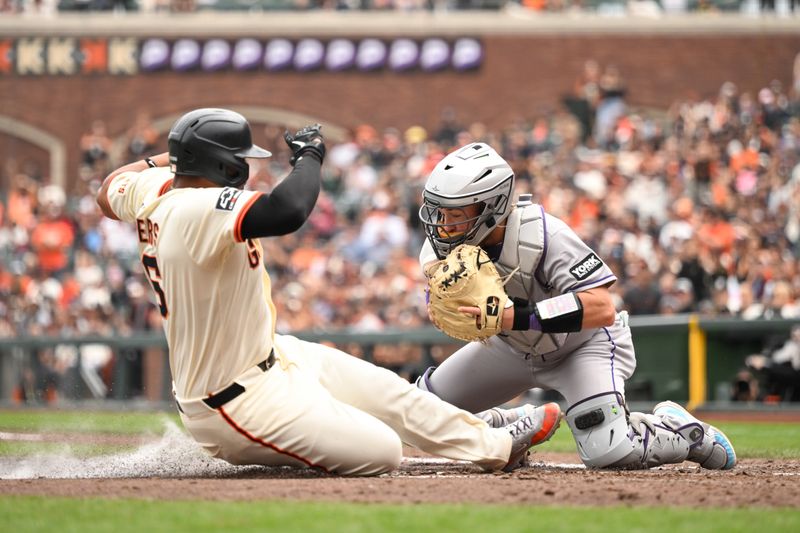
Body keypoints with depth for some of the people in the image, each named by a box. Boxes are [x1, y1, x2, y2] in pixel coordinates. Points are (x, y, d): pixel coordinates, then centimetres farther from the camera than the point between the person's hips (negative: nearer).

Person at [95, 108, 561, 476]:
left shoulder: (152, 190, -2)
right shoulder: (200, 211, -32)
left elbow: (109, 192, 20)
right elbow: (288, 211, -46)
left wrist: (163, 159, 30)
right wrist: (310, 156, -26)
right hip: (239, 402, -11)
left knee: (388, 390, 19)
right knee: (382, 452, -12)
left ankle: (495, 443, 33)